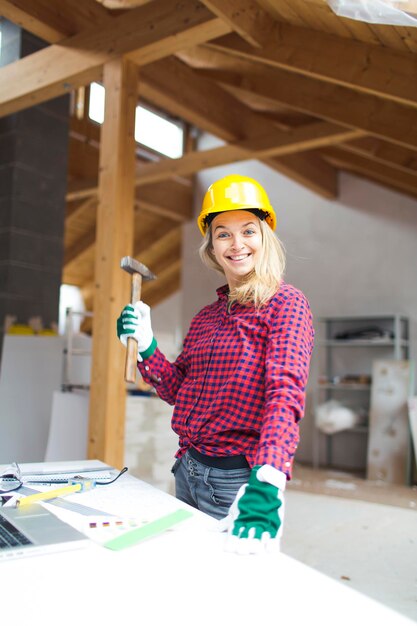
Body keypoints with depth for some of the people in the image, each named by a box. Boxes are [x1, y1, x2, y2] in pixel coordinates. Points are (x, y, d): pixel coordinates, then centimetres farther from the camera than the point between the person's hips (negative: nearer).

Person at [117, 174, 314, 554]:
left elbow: (286, 393, -24)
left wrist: (267, 484, -36)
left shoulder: (285, 303, -11)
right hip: (188, 471, 7)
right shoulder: (207, 317, 10)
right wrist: (145, 346, -4)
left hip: (237, 478, -6)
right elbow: (178, 390, 12)